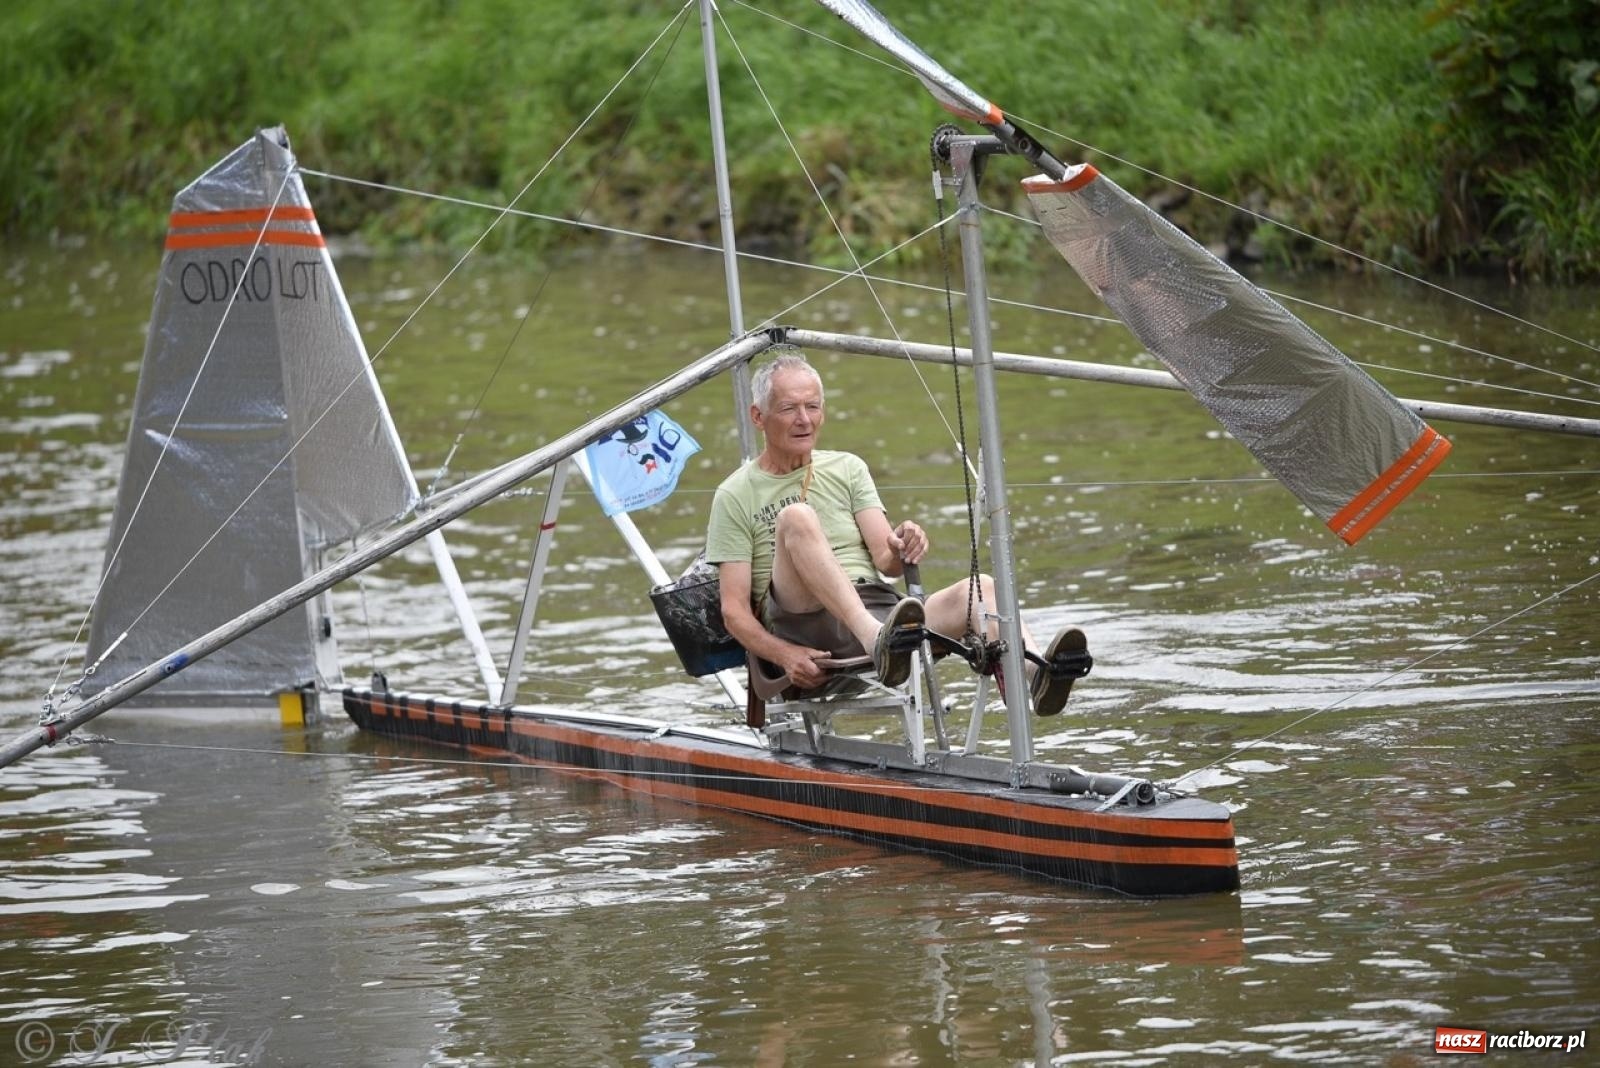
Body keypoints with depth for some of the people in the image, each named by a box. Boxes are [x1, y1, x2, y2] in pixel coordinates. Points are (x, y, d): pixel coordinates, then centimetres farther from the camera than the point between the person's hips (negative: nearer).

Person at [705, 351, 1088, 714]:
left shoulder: (847, 468, 21)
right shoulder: (736, 496, 9)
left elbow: (886, 561, 9)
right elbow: (734, 609, 2)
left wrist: (901, 552, -17)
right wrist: (785, 655, -18)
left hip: (880, 611, 4)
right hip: (803, 627, -4)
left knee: (980, 588, -23)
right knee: (796, 516, -29)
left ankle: (1035, 677, -56)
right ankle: (878, 637, -52)